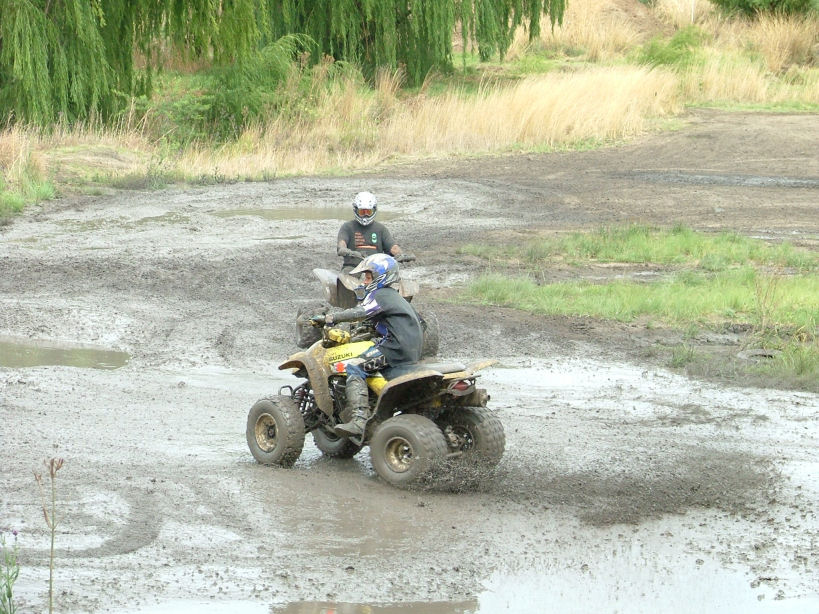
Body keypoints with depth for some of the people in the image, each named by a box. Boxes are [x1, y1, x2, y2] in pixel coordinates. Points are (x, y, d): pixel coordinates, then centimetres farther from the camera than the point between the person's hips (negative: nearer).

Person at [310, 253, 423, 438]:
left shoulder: (380, 296, -4)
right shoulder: (396, 298, 27)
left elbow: (359, 313, -18)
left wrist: (327, 318, -16)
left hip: (397, 349, -10)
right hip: (413, 351, 10)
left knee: (355, 367, -19)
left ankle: (360, 421, -34)